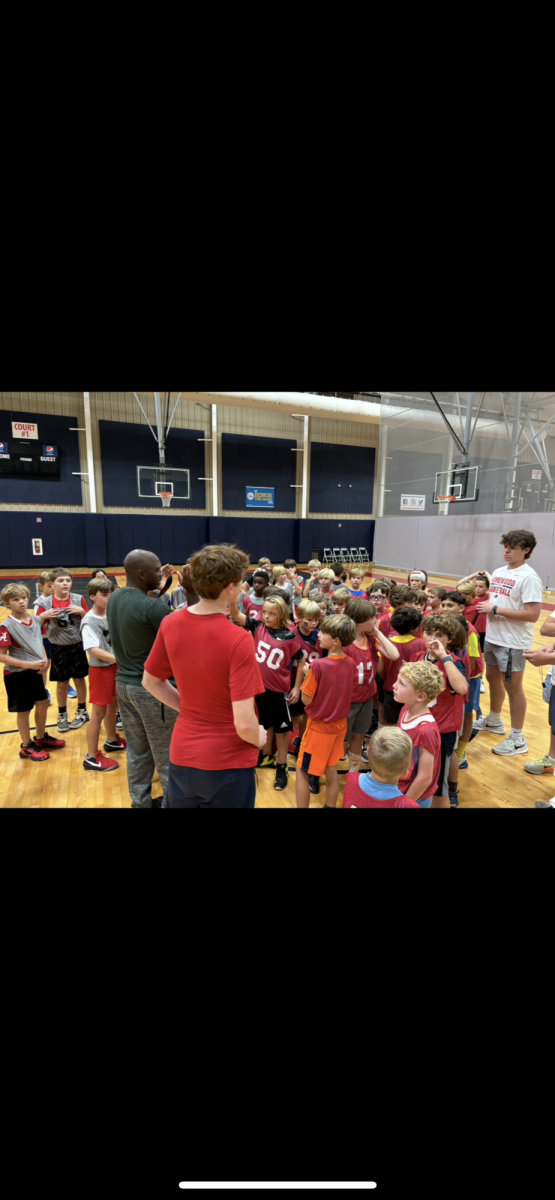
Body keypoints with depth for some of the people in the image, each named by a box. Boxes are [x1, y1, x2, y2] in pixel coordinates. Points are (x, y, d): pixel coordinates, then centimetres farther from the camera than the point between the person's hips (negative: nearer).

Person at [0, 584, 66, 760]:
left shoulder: (36, 620, -1)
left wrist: (44, 660, -4)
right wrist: (29, 664, -25)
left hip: (35, 672, 6)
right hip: (17, 675, -6)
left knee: (43, 704, 17)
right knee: (24, 711, 8)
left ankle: (41, 738, 39)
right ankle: (27, 747, 27)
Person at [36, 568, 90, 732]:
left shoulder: (79, 599, -5)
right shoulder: (45, 603, -7)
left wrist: (82, 611, -17)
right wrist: (43, 616, -21)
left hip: (77, 646, 0)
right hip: (58, 649, 0)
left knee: (79, 679, 13)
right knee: (62, 683, 11)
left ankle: (82, 712, 31)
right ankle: (62, 715, 30)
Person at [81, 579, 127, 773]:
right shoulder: (89, 621, -19)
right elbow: (94, 650, -28)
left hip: (114, 667, 7)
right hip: (100, 669, -7)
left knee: (113, 706, 22)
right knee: (99, 713, 2)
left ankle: (112, 740, 42)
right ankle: (92, 757, 15)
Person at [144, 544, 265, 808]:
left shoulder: (170, 625, -8)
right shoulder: (238, 640, -26)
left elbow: (151, 682, 6)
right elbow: (244, 725, -26)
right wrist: (259, 738, -6)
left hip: (182, 754, 5)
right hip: (227, 762, -4)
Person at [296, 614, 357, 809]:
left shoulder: (319, 665, -26)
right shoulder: (350, 664, -7)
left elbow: (306, 700, -18)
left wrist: (308, 674, -5)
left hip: (319, 726, -6)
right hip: (339, 724, 6)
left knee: (302, 771, 11)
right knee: (331, 770, 20)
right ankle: (330, 806, 32)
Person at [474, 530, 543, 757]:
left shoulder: (529, 578, -17)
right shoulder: (498, 573, 8)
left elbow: (533, 614, -24)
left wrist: (495, 609, -22)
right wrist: (486, 607, 0)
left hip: (514, 642, -8)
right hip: (493, 637, 8)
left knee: (513, 688, 4)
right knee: (493, 679, 21)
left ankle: (518, 739, 20)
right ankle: (494, 721, 42)